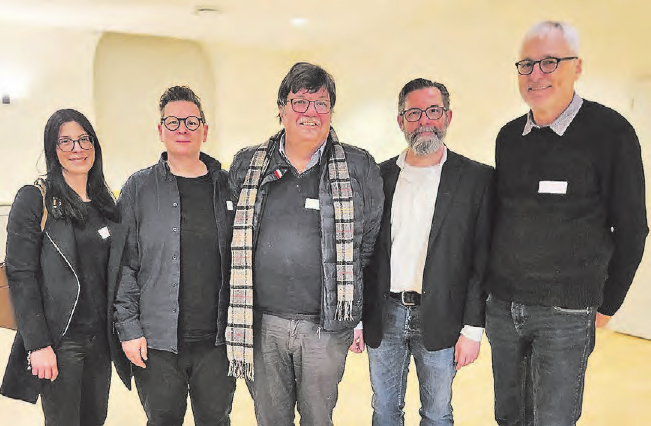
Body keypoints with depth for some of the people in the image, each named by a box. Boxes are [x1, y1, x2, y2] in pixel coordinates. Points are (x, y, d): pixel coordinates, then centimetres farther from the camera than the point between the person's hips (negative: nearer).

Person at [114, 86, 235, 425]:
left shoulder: (227, 186, 4)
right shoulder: (138, 188, 0)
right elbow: (124, 265, -1)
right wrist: (129, 329, -6)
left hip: (218, 340, 1)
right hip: (157, 342, -1)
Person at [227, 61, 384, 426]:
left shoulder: (360, 168, 0)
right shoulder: (247, 165, 4)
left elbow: (371, 242, 5)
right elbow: (236, 238, 13)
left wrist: (359, 316, 4)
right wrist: (239, 310, 10)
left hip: (326, 325, -1)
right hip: (263, 322, 2)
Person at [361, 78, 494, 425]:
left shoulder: (477, 179, -4)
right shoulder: (379, 176, 4)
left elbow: (483, 260, -4)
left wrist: (473, 328, -7)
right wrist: (356, 318, 4)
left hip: (439, 319, -2)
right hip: (383, 316, 2)